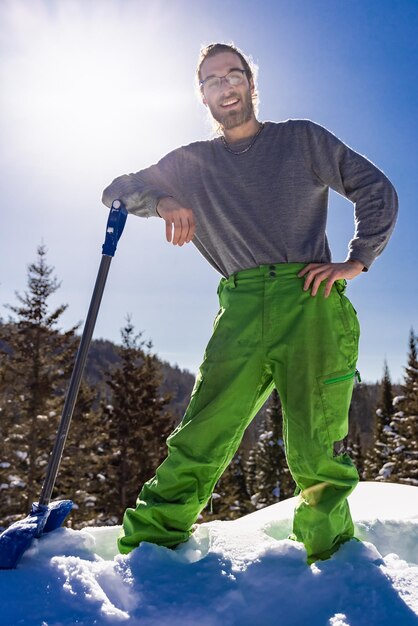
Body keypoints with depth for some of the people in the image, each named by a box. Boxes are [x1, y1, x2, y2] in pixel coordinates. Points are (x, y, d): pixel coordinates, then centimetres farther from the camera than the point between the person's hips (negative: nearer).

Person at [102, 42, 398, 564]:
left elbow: (377, 191, 16)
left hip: (310, 301, -1)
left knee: (316, 452, -7)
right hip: (241, 310, 2)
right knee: (200, 442, -9)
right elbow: (116, 191, 23)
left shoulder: (302, 139, 18)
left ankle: (334, 562, 8)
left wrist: (357, 261, 3)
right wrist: (162, 202, 2)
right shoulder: (191, 164, 22)